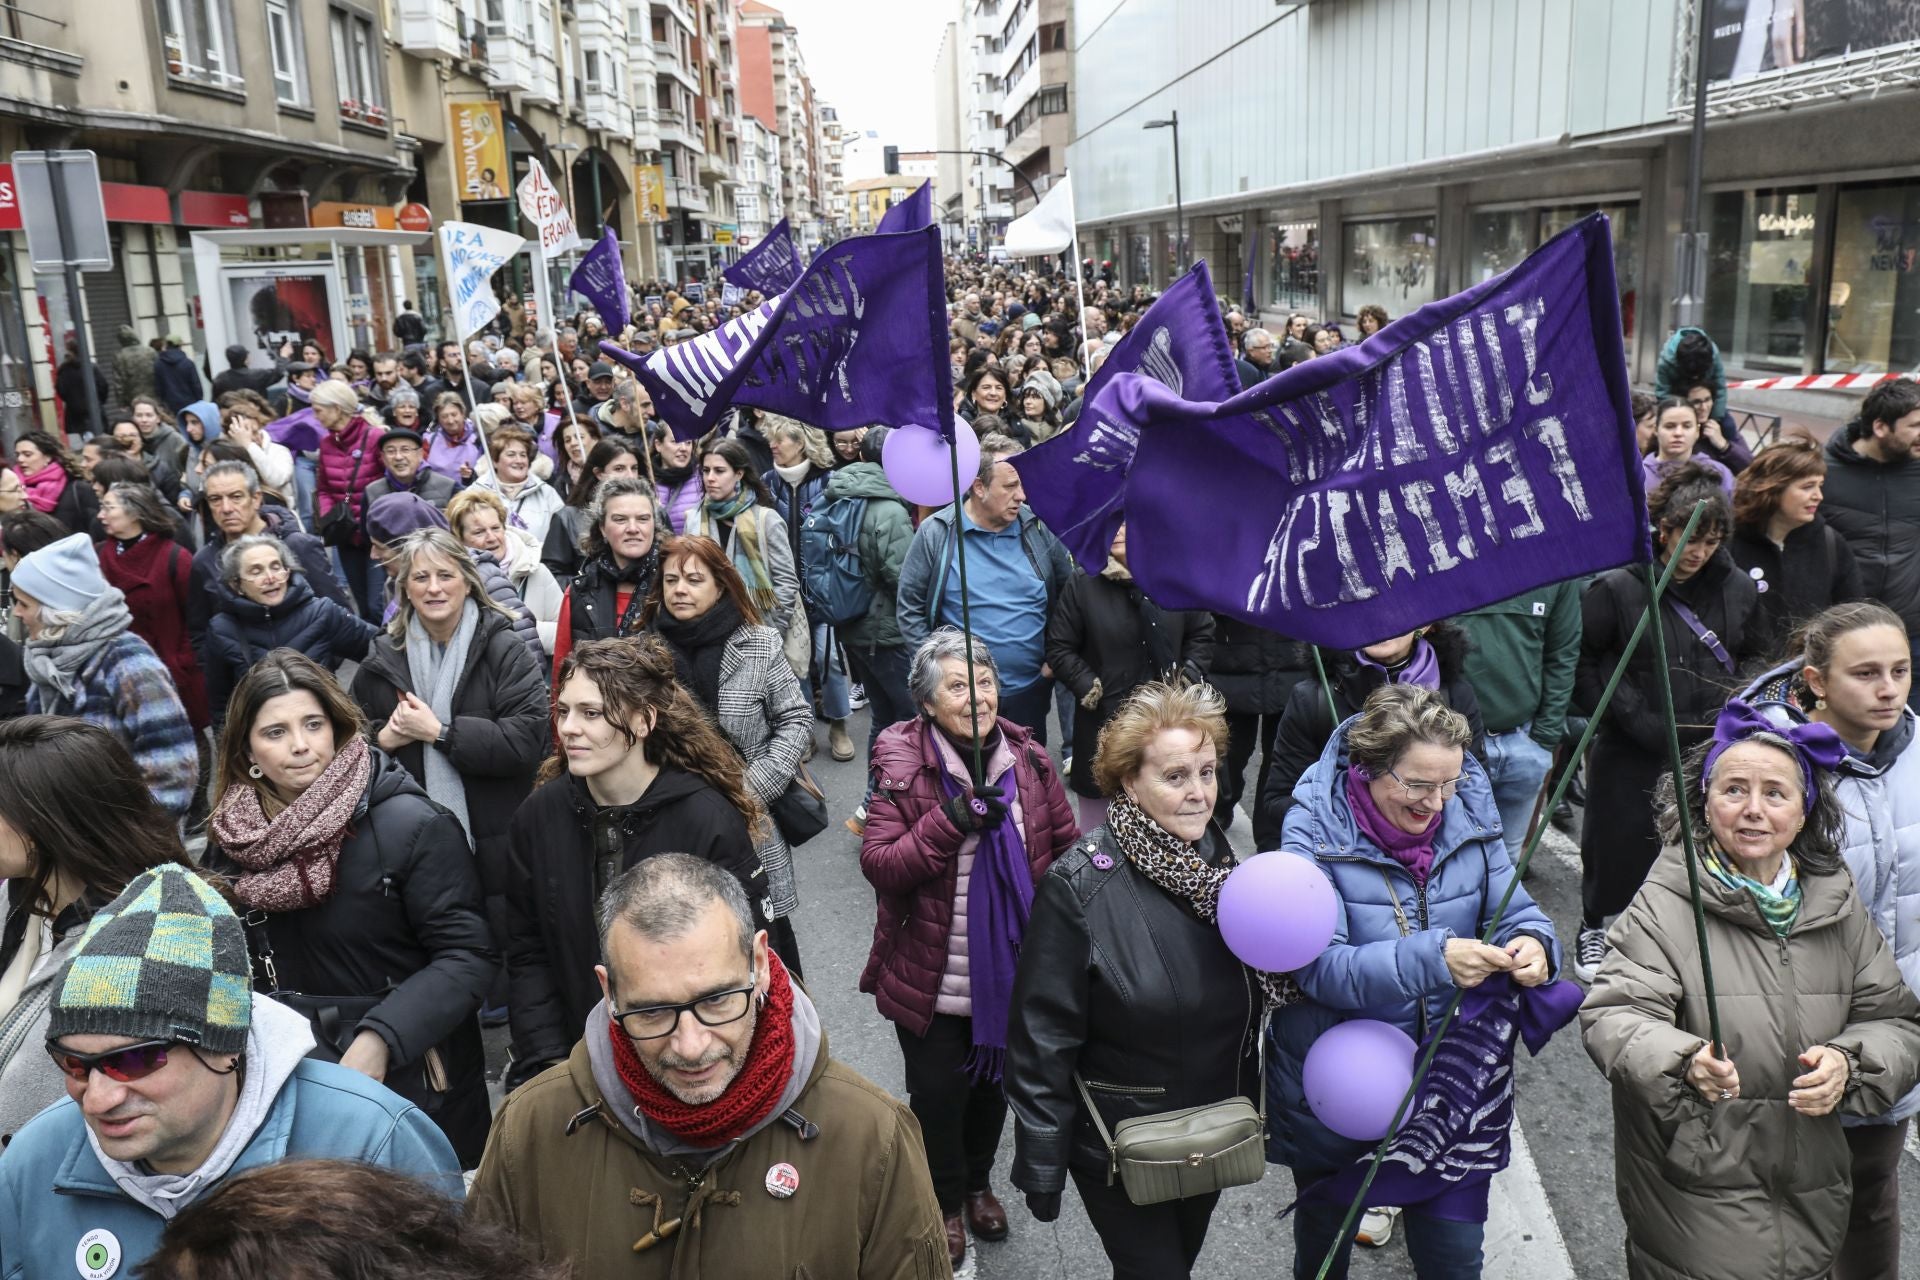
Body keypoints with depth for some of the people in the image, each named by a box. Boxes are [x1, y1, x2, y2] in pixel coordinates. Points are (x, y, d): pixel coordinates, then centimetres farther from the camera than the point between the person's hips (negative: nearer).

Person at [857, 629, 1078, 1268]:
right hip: (931, 977, -3)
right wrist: (950, 823, -33)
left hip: (1013, 969, 4)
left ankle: (979, 1181, 50)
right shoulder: (901, 765, -16)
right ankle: (946, 1202, 39)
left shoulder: (1029, 760, -5)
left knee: (993, 1078, 22)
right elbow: (878, 865, -22)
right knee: (938, 1089, 11)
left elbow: (1065, 848, 5)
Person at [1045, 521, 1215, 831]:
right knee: (1099, 833, 5)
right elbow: (1059, 648, 1)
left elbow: (1202, 634, 14)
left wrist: (1188, 679, 1)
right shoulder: (1083, 583, -2)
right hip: (1103, 722, -1)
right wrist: (1091, 689, -8)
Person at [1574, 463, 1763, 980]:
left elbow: (1754, 661, 19)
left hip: (1710, 750, 3)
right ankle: (1595, 927, 33)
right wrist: (1634, 716, -14)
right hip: (1632, 756, -3)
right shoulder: (1617, 588, -9)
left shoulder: (1738, 589, 5)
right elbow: (1581, 662, -8)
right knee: (1621, 846, 8)